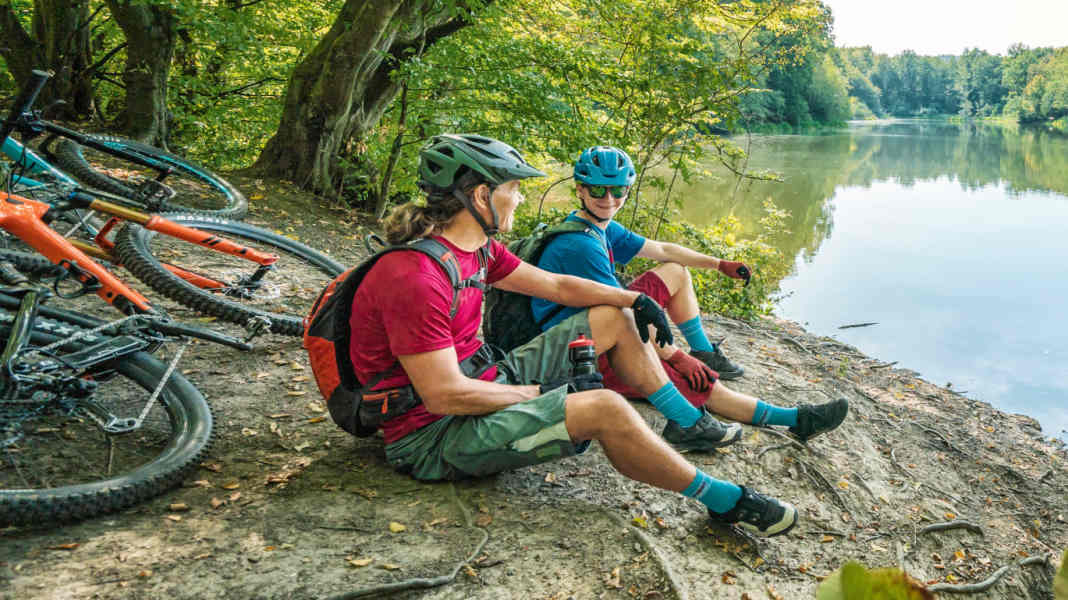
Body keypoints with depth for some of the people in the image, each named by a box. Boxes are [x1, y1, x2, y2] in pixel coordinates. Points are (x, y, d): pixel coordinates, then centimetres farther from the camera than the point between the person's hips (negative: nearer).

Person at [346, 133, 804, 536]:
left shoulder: (478, 249, 3)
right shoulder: (415, 278, -28)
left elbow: (556, 285, 12)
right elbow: (445, 395, -28)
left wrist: (636, 300, 5)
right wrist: (538, 393, -17)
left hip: (484, 382, 10)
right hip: (433, 435, -10)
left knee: (614, 318, 9)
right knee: (604, 409, -27)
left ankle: (689, 423, 19)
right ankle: (724, 501, -7)